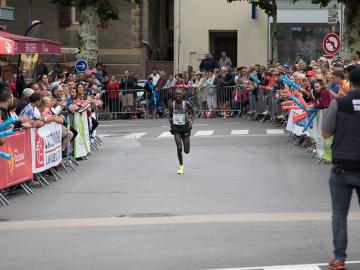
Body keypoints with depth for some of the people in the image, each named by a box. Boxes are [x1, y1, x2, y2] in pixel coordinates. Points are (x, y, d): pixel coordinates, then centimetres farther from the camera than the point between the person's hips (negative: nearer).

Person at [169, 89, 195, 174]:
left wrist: (191, 121, -8)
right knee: (179, 147, -14)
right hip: (176, 128, 1)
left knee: (186, 151, 1)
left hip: (185, 127, -1)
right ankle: (181, 166, 2)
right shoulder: (172, 105, -2)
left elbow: (193, 112, 6)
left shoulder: (186, 104, -7)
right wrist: (170, 120, -6)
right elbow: (170, 115, 13)